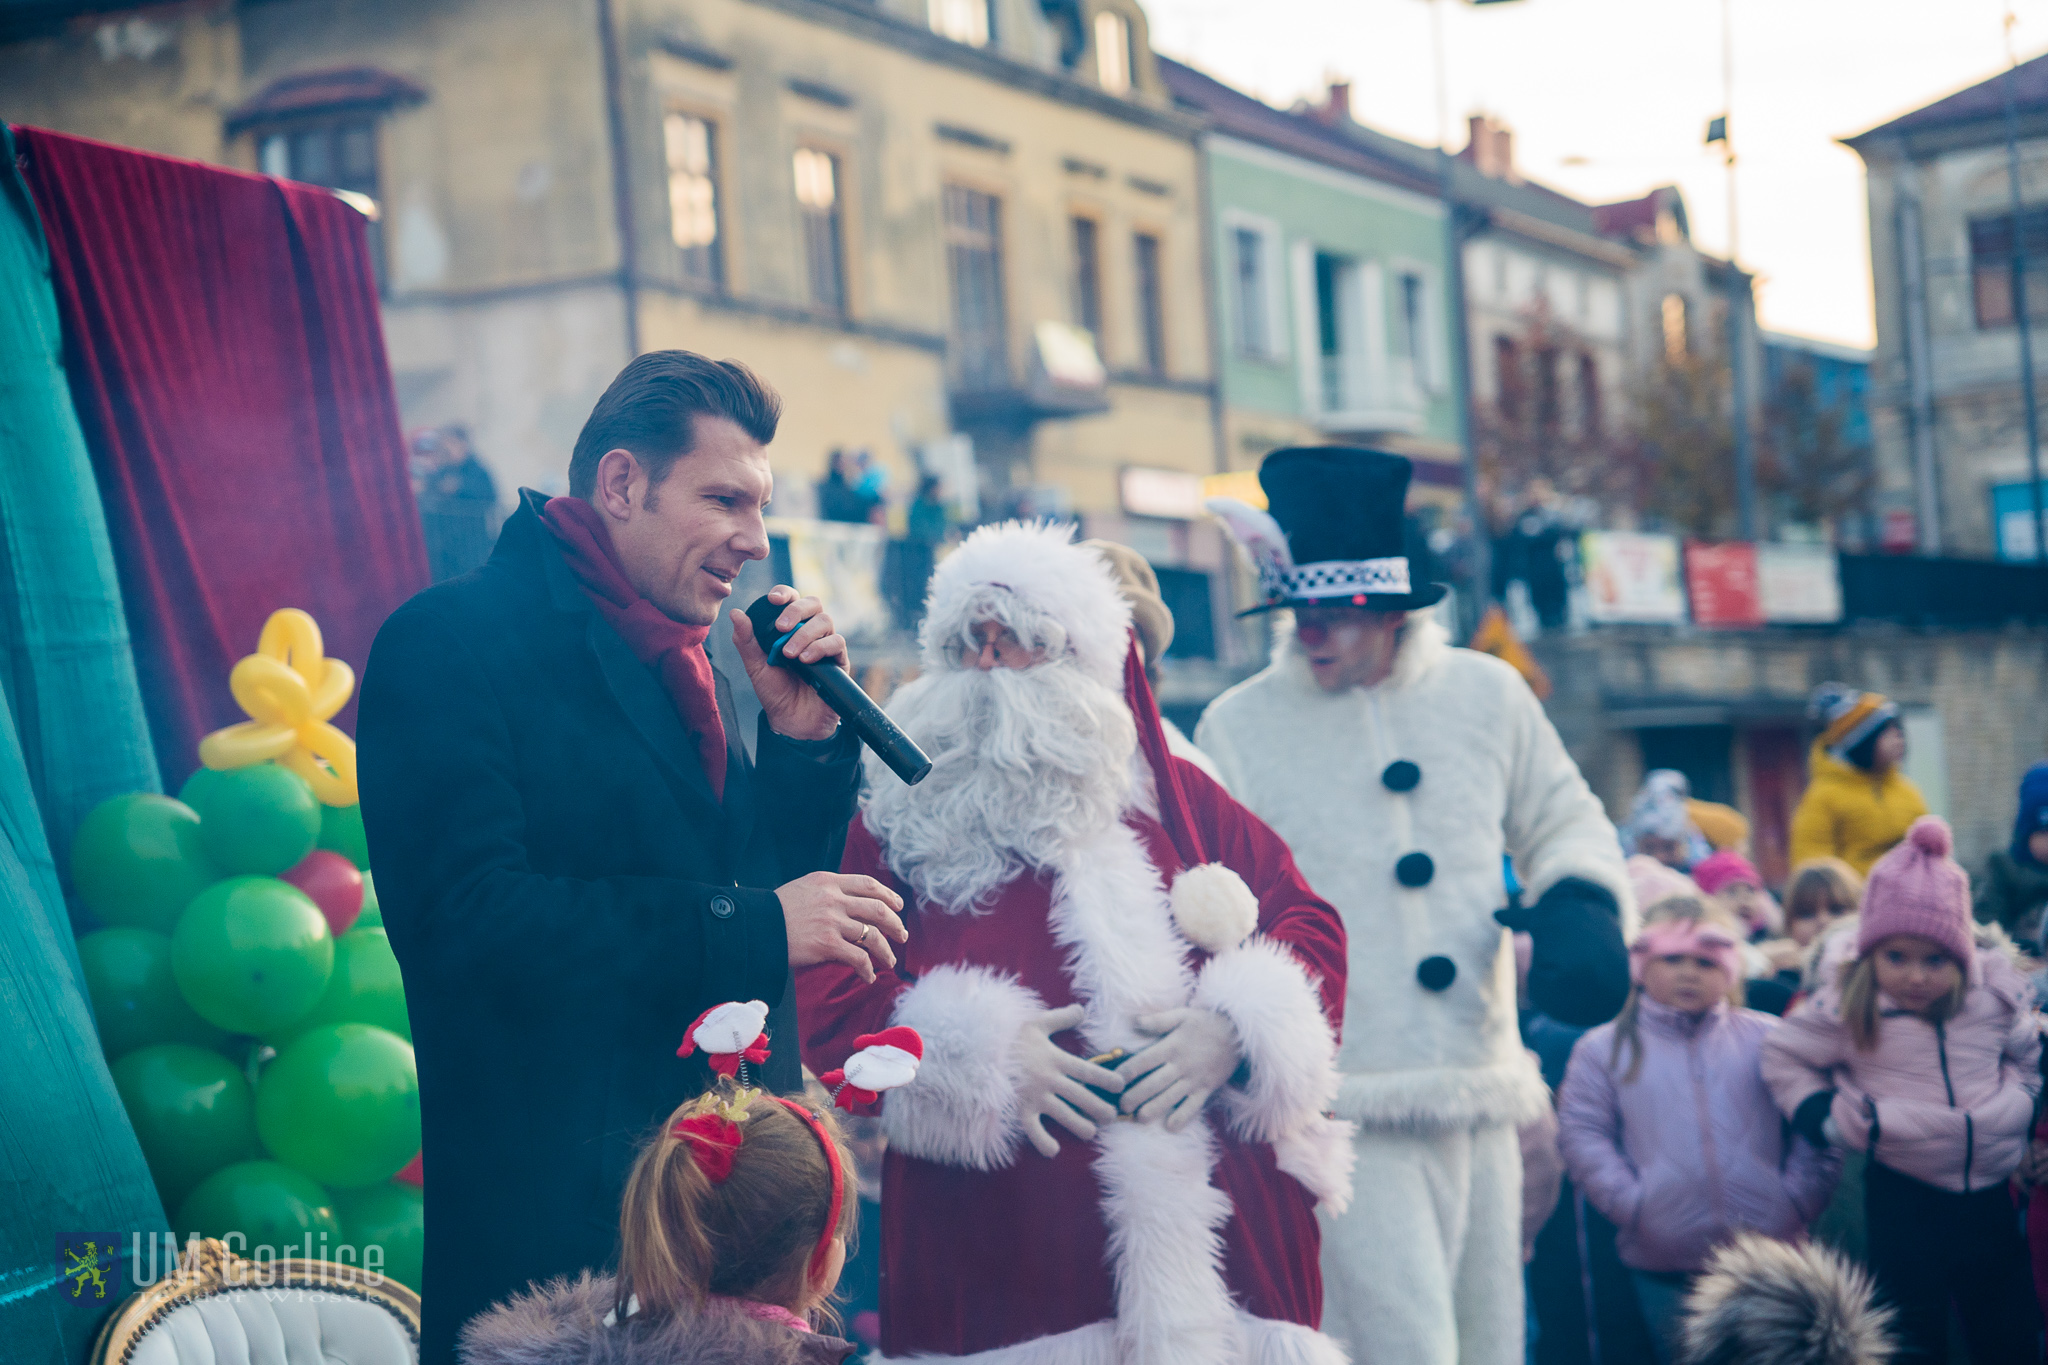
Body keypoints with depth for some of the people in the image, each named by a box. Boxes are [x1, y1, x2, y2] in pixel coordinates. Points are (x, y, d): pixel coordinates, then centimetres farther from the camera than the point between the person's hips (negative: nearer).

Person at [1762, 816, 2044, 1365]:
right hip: (1902, 1193, -3)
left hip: (1992, 1192, 3)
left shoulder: (1998, 990, -4)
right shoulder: (1844, 1006, -11)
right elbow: (1784, 1059, 2)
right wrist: (1826, 1115, -8)